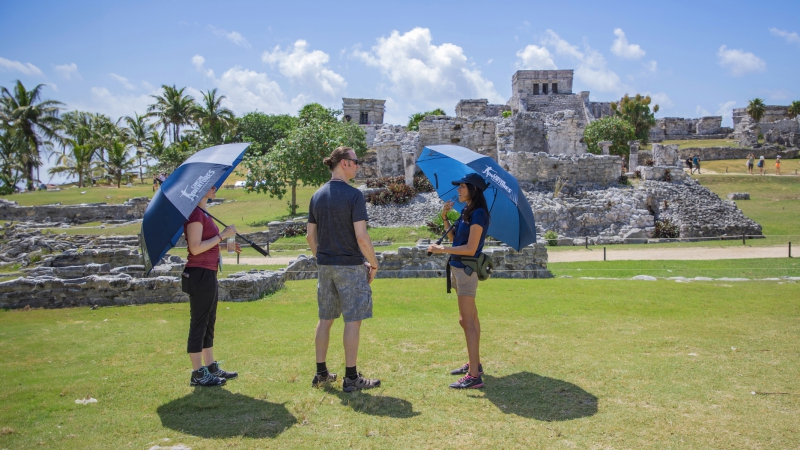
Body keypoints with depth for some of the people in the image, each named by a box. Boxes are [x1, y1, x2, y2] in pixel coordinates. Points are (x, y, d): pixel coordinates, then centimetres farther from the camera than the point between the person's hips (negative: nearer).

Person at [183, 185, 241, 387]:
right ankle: (198, 374, 6)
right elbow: (195, 248, -21)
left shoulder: (203, 214, 15)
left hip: (207, 275, 10)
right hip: (199, 274, -10)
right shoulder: (195, 214, -15)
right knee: (199, 323, -2)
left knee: (208, 323, 15)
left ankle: (211, 367, 25)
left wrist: (225, 246, 11)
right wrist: (222, 235, -18)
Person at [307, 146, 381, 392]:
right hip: (350, 266, -7)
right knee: (353, 320, 1)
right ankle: (351, 378, 8)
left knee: (325, 319, 14)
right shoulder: (354, 195, -13)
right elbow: (361, 237, -18)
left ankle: (321, 373, 23)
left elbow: (310, 236, 11)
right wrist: (373, 264, -6)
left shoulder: (317, 196, 8)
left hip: (325, 266, 7)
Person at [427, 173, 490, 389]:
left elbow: (470, 249, -20)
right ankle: (475, 364, 28)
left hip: (467, 269, -10)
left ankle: (474, 376, -8)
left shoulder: (478, 214, -15)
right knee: (470, 318, 16)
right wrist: (445, 218, 6)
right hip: (458, 268, 10)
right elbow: (454, 238, 15)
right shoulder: (465, 212, 12)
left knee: (466, 320, -10)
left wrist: (442, 249, -17)